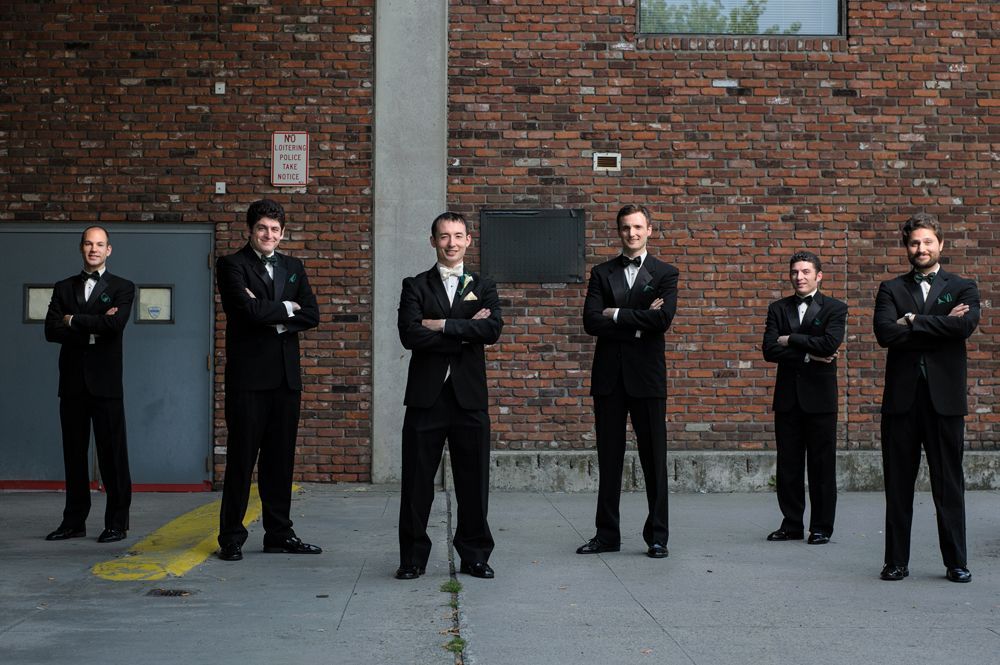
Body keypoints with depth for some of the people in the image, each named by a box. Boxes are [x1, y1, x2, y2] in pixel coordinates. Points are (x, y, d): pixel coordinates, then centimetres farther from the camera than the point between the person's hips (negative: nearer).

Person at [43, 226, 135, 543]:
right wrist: (93, 328, -10)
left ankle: (117, 523, 3)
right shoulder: (64, 288, 14)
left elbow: (116, 324, -15)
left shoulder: (122, 288, 4)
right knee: (74, 454, 8)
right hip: (72, 383, 4)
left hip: (105, 383, -4)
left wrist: (73, 321, -7)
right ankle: (74, 522, 15)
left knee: (112, 454, -2)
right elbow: (51, 330, 0)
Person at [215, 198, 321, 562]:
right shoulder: (232, 265, -1)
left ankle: (279, 533, 17)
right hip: (248, 375, -5)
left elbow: (311, 315, 4)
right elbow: (250, 311, -16)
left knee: (280, 457, 9)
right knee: (242, 458, -2)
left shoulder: (293, 267, 16)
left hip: (286, 375, 5)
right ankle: (231, 538, 5)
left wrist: (272, 319, -9)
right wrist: (286, 308, -2)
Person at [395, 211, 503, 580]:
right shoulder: (416, 286, 7)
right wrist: (467, 332, -10)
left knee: (473, 481, 5)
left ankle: (474, 555, 17)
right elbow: (410, 334, -10)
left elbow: (493, 329, -8)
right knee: (417, 482, 2)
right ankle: (413, 558, 13)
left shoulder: (483, 287, 11)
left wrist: (442, 325, -11)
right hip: (426, 396, -1)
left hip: (469, 396, 1)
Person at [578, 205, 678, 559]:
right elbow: (591, 322, -5)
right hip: (608, 376, 2)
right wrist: (639, 321, -10)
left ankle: (657, 536, 11)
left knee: (654, 458, 2)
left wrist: (616, 314, -8)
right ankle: (607, 534, 14)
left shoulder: (665, 274, 4)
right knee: (608, 459, 7)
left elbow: (662, 319, -13)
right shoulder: (601, 273, 9)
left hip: (646, 376, -2)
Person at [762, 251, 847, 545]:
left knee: (822, 466, 1)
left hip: (819, 397, -3)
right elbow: (769, 350, -2)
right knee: (788, 465, 7)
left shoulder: (835, 308, 2)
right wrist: (807, 355, -10)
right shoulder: (778, 308, 11)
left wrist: (791, 339, -8)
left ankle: (821, 527, 10)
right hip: (787, 397, 3)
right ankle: (791, 524, 16)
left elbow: (830, 343, -16)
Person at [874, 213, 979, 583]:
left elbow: (965, 326, -12)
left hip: (945, 396, -1)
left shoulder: (963, 288, 9)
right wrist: (940, 325, -9)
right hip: (901, 396, 1)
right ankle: (896, 562, 12)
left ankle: (956, 562, 12)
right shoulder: (891, 290, 11)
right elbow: (885, 332, -8)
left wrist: (913, 323, -8)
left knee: (949, 484, 3)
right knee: (898, 484, 5)